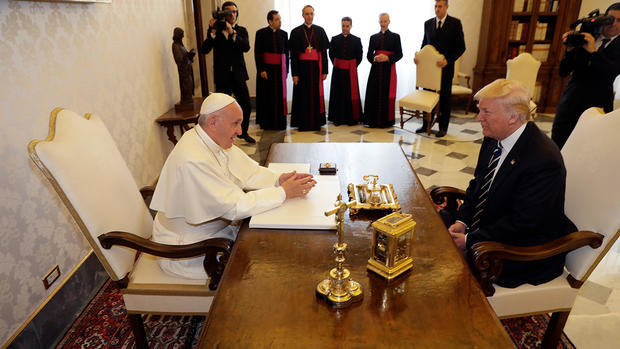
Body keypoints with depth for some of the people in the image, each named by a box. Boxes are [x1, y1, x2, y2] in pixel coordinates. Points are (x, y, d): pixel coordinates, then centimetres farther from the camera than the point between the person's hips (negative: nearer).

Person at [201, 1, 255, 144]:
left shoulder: (241, 30, 7)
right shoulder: (214, 31, 2)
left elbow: (246, 47, -12)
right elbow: (204, 50, -9)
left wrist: (232, 32, -19)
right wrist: (213, 31, -17)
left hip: (238, 75, 2)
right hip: (222, 77, -2)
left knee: (246, 106, 7)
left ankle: (243, 132, 28)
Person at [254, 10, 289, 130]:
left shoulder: (283, 34, 8)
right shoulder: (261, 33, -2)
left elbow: (286, 53, 9)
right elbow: (257, 53, -5)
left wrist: (286, 70, 4)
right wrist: (261, 70, -13)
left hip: (279, 68, 3)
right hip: (266, 68, -3)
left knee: (279, 95, 5)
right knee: (267, 96, 2)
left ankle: (279, 122, 13)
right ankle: (266, 123, 11)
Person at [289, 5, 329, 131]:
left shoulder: (320, 31, 7)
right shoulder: (296, 32, 2)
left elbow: (324, 52, 6)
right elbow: (293, 55, -1)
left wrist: (324, 70, -1)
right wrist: (294, 73, -8)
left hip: (316, 66, 1)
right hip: (302, 66, -1)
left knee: (316, 94, 3)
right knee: (303, 94, 1)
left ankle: (316, 122, 12)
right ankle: (303, 123, 8)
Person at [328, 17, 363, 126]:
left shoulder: (356, 40, 1)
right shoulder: (335, 39, 3)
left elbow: (359, 56, 7)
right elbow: (331, 54, 11)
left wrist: (353, 66, 3)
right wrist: (336, 64, 7)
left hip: (351, 71, -1)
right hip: (338, 71, 1)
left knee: (351, 94, 0)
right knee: (338, 93, 3)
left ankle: (352, 118, 7)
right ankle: (338, 118, 9)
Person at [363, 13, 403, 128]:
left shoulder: (395, 36, 7)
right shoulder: (373, 37, 14)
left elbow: (399, 54, 1)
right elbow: (369, 54, 10)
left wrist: (387, 58, -15)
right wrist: (375, 58, -12)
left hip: (389, 69, -2)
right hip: (376, 69, 2)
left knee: (387, 94, -4)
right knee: (374, 94, -3)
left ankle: (386, 120, 3)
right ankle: (373, 120, 3)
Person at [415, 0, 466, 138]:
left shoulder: (455, 23, -4)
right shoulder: (428, 23, 7)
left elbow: (461, 47, -7)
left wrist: (448, 60, -20)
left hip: (445, 68, -3)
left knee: (445, 98, 7)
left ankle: (443, 128, 17)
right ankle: (425, 125, 18)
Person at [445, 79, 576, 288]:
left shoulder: (544, 161, -27)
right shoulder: (494, 139, -1)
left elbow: (521, 223, -25)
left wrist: (470, 240, -21)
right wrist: (462, 221, -5)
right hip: (482, 227, 8)